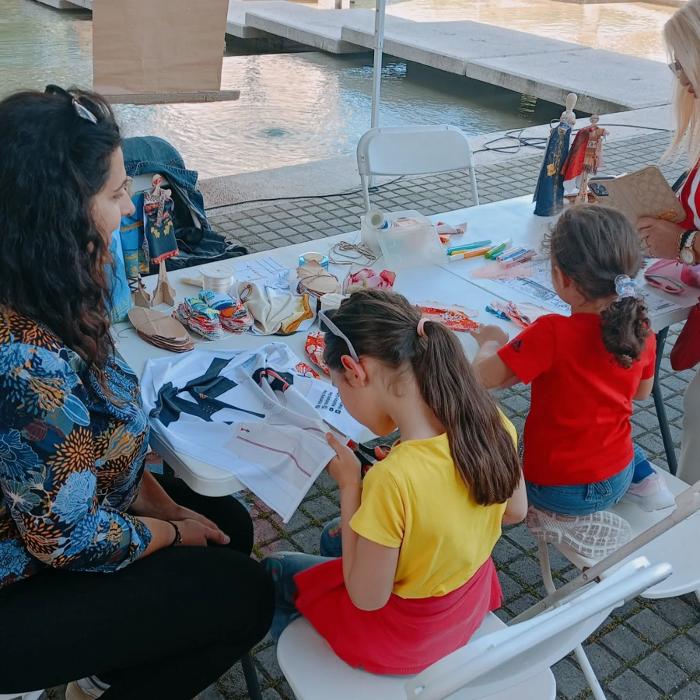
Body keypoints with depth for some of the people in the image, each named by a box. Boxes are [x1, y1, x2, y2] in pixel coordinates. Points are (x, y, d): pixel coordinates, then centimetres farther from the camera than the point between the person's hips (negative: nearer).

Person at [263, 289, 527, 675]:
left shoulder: (393, 479, -39)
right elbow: (514, 511, -1)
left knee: (276, 571, 22)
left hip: (403, 637, -6)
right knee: (334, 540, 30)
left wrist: (349, 484, -20)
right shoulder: (491, 421, -20)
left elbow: (367, 598, -23)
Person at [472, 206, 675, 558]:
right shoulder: (641, 329, -12)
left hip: (556, 488, -6)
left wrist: (491, 341, -7)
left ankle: (561, 519, 1)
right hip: (617, 480, 7)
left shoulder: (551, 334, -31)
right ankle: (644, 479, 15)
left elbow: (483, 377, -26)